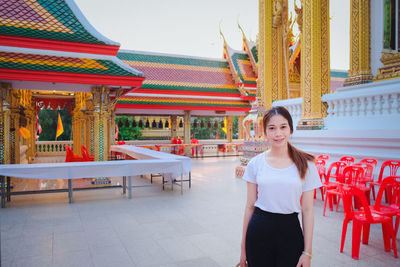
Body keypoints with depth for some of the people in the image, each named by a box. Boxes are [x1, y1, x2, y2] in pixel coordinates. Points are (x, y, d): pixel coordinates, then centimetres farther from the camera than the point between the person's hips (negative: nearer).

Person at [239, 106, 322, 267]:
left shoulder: (305, 165, -4)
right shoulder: (255, 163, -2)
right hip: (259, 231, 1)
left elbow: (307, 210, -2)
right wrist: (243, 247, 5)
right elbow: (250, 206, 2)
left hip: (290, 231, -1)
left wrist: (308, 252, -2)